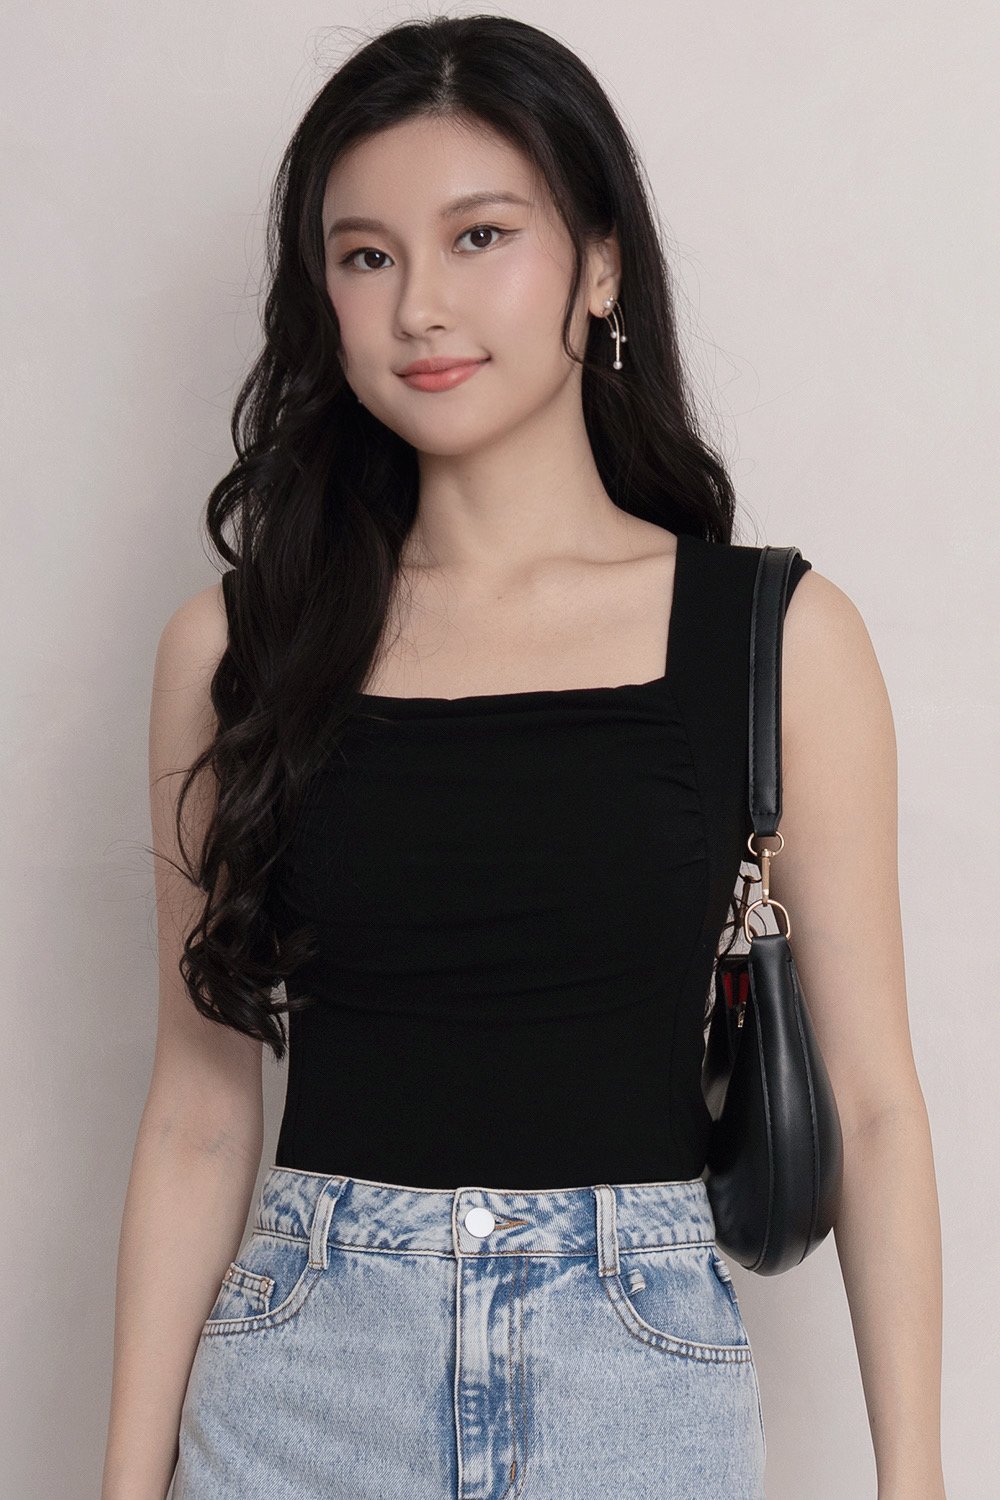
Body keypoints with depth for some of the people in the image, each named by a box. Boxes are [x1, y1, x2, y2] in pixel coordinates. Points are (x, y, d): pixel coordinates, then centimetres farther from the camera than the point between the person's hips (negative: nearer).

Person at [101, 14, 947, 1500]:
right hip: (299, 1375, 1)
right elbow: (201, 1110, 2)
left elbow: (871, 1105, -2)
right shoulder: (236, 643, 0)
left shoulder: (781, 636, -3)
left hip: (643, 1376, 0)